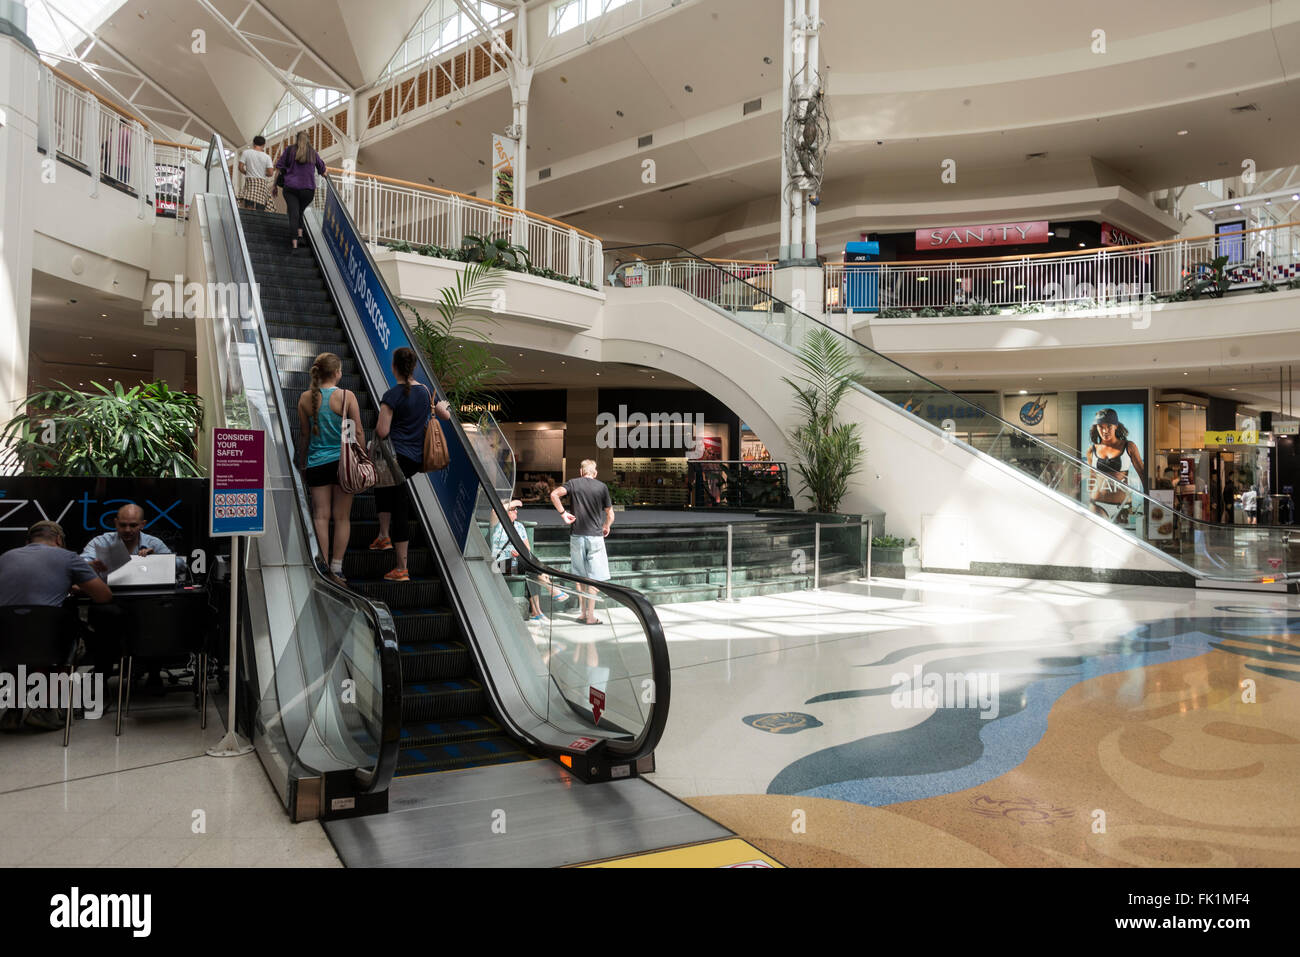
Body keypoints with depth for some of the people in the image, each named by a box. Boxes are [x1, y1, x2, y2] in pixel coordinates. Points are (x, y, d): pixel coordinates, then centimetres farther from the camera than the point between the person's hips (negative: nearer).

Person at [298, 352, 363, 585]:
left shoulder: (306, 398, 1)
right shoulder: (347, 396, -7)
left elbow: (304, 434, 7)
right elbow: (358, 433, -6)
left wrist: (303, 465, 17)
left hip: (317, 463, 2)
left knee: (320, 516, 4)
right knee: (342, 517, 5)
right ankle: (336, 568, 6)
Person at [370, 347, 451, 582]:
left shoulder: (391, 396, -12)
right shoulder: (425, 391, 5)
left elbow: (382, 432, -15)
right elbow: (446, 416, 17)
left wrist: (377, 426, 7)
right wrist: (445, 406, 38)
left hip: (396, 455, -7)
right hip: (418, 458, 7)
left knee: (400, 510, -3)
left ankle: (402, 569, 1)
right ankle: (384, 537, 31)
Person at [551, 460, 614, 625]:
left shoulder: (573, 483, 3)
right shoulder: (602, 486, 1)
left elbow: (554, 494, -15)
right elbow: (610, 515, 4)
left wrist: (563, 513, -5)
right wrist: (606, 527, 24)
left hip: (576, 535, 2)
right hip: (595, 536, -2)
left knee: (580, 575, 13)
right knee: (594, 577, 3)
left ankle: (582, 613, 17)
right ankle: (590, 616, 4)